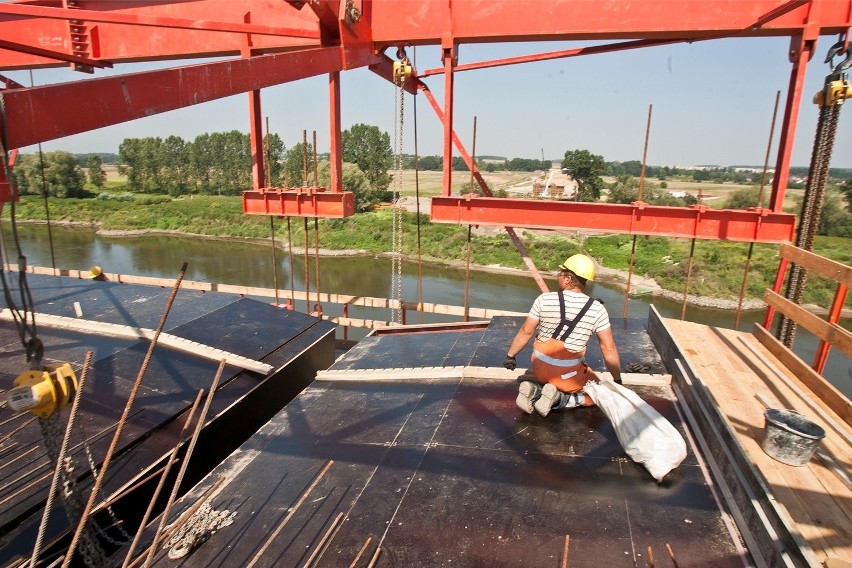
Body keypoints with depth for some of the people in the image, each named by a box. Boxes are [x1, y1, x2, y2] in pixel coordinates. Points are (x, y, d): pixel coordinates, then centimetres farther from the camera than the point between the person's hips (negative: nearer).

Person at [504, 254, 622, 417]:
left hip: (540, 368, 3)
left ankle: (535, 390, 0)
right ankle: (558, 400, -4)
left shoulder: (544, 299, -10)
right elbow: (609, 349, -6)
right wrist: (617, 381, 8)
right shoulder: (597, 309, -11)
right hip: (568, 374, -3)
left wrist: (510, 356, 12)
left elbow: (526, 332, -3)